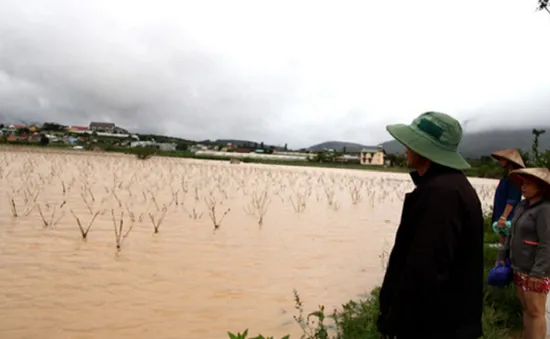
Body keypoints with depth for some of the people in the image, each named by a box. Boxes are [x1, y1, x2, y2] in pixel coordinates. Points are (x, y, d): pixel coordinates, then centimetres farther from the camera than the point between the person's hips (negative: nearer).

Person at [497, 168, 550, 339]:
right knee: (526, 309, 14)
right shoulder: (523, 206, 10)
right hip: (520, 268, 8)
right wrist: (502, 256, 15)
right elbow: (512, 235, 17)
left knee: (536, 312, -2)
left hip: (536, 270, -8)